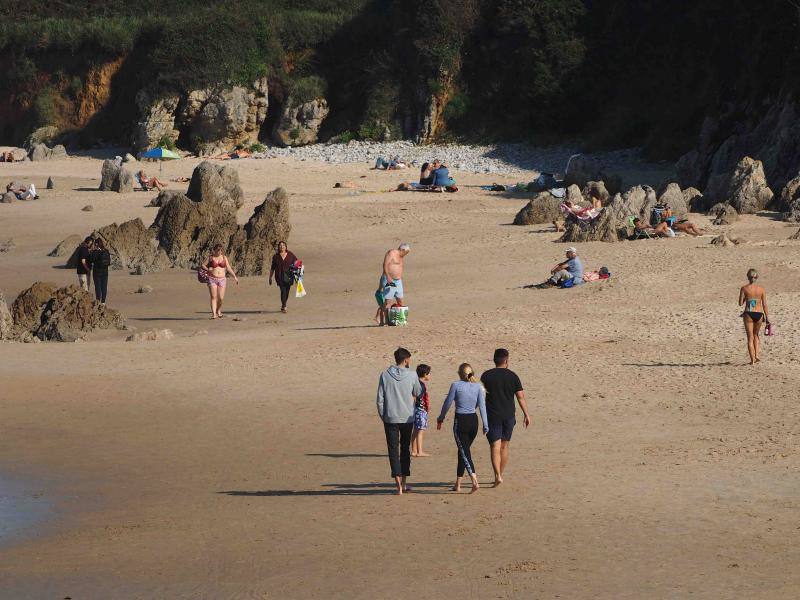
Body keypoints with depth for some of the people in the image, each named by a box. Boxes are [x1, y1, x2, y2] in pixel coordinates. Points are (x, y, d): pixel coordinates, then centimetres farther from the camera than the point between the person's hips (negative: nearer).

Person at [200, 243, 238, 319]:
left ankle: (218, 311, 22)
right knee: (213, 297, -9)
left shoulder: (224, 257, 8)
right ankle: (214, 314, -11)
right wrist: (208, 270, -11)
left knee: (221, 298, -4)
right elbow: (203, 265, 7)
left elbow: (229, 268, 6)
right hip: (212, 279, -2)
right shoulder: (211, 258, 4)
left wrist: (234, 276, -1)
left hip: (222, 279, 2)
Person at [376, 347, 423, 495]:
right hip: (407, 417, 1)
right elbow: (418, 393, 10)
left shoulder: (385, 375, -5)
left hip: (390, 418, -1)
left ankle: (399, 484, -8)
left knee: (393, 450, 1)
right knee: (405, 449, 16)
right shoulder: (412, 375, -6)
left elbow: (380, 400, -4)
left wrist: (383, 417, 7)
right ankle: (404, 482, 18)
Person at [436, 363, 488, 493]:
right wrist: (485, 425, 2)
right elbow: (482, 406, -1)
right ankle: (458, 484, 21)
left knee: (464, 453, -6)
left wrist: (440, 419, 13)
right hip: (473, 421, 4)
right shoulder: (478, 386, 2)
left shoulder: (456, 385, -8)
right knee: (463, 452, 16)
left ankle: (475, 481, -25)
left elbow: (447, 403, -2)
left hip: (460, 421, -4)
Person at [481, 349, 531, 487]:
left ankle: (498, 476, -19)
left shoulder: (486, 376, -4)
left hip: (492, 416, -2)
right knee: (504, 446, 14)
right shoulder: (513, 376, 0)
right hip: (509, 416, 2)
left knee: (495, 446, -4)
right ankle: (500, 475, 21)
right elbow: (521, 397, -1)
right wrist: (526, 415, 5)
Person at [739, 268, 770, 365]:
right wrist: (767, 318, 6)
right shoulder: (761, 289, 1)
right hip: (759, 314, 2)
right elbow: (764, 305, 1)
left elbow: (740, 303, -3)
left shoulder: (744, 288, -5)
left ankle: (752, 359, 0)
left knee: (750, 337, 5)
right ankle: (756, 356, 15)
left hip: (748, 314, -2)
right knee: (756, 335, 24)